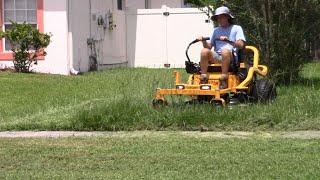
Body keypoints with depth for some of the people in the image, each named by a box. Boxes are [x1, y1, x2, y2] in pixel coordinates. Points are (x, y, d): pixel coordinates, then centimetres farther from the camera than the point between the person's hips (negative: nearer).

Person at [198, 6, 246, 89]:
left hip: (231, 57, -4)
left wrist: (228, 40, -19)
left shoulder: (236, 28, 13)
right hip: (216, 57, 4)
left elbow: (241, 45, -3)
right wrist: (204, 42, -6)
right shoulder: (216, 30, 26)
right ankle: (203, 79, -29)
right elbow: (209, 46, 16)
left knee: (225, 51, -38)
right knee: (204, 51, -26)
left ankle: (224, 81, -38)